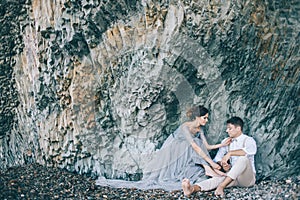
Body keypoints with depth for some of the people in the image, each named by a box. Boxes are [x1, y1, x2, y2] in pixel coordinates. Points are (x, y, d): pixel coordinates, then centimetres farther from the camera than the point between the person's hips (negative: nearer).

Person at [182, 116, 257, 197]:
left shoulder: (248, 140, -4)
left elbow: (252, 150, -29)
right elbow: (217, 158, 7)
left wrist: (230, 153, -35)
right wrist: (222, 164, -18)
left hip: (248, 178, -4)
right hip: (233, 177, 4)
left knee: (243, 158, -33)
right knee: (219, 178, -29)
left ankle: (221, 186, -44)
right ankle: (193, 188, -56)